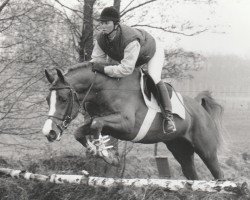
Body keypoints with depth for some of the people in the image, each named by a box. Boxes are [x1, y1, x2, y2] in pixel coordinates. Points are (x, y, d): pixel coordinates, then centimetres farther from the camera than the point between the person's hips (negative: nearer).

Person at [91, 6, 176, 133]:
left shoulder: (130, 39, -49)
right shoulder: (101, 39, -27)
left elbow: (126, 69, -53)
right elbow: (96, 60, -19)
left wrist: (103, 69, -56)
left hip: (153, 51, -8)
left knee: (154, 79, -27)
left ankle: (168, 117, -23)